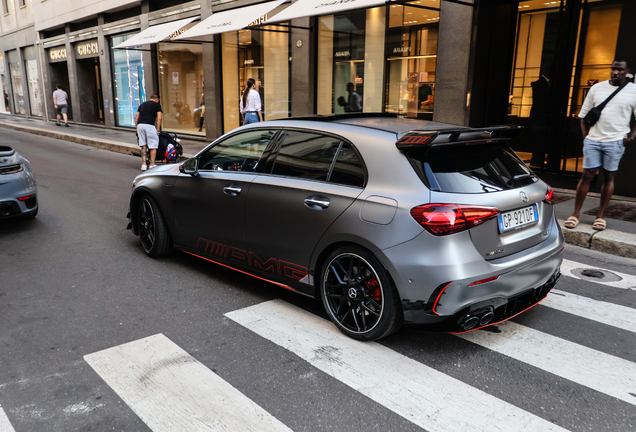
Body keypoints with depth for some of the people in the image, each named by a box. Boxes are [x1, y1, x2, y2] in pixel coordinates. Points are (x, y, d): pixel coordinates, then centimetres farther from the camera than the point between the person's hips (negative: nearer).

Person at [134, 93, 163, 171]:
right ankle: (152, 165, 2)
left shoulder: (142, 104, 26)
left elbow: (136, 116, 19)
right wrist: (157, 129, 4)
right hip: (149, 125, -5)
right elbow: (159, 118, 0)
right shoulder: (157, 105, 11)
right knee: (153, 146, 3)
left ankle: (144, 164, 9)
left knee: (143, 146, 12)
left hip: (140, 124, 5)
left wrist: (137, 128, 21)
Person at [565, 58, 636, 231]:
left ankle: (600, 216, 13)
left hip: (615, 142, -1)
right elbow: (584, 115, 10)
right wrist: (586, 136, 2)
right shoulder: (597, 88, 6)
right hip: (593, 140, 1)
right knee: (587, 175, 1)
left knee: (609, 177, 5)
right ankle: (575, 214, 7)